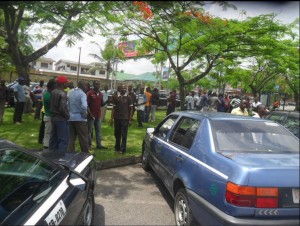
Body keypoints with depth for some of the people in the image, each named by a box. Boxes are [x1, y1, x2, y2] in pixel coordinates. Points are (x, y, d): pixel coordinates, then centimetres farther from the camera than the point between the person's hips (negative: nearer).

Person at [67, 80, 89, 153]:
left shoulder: (70, 92, 9)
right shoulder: (82, 94, -13)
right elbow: (84, 106, -28)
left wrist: (69, 112, 17)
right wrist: (85, 114, -13)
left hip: (70, 118, 7)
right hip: (80, 118, -7)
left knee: (71, 137, 12)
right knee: (83, 138, 4)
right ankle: (85, 153, 13)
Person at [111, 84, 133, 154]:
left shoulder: (128, 98, -1)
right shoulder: (115, 97, 3)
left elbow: (131, 109, 0)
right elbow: (113, 108, 5)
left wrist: (130, 119, -5)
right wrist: (112, 118, 0)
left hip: (125, 118, -2)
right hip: (117, 118, 2)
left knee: (124, 135, -1)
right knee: (117, 134, 13)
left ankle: (123, 149, 5)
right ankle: (117, 148, 28)